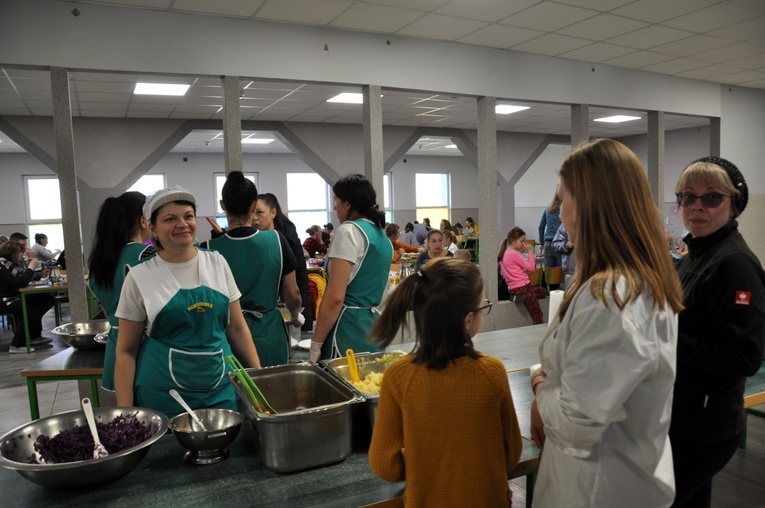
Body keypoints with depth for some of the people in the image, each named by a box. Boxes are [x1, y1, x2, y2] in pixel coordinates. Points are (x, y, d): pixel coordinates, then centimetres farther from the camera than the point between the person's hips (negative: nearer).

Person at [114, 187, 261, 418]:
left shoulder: (217, 263, 1)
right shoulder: (139, 277, -6)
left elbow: (237, 328, 7)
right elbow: (126, 350, -1)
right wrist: (125, 412, -6)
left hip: (222, 390, 2)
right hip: (164, 397, -2)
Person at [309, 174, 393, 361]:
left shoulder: (348, 231, -12)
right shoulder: (383, 236, 14)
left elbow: (335, 297, -17)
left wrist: (316, 343, -12)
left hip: (348, 331, -8)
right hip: (372, 326, 8)